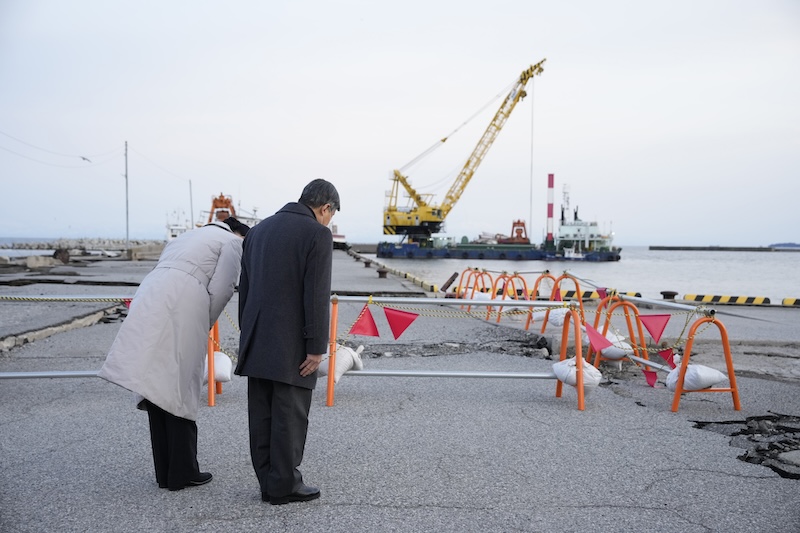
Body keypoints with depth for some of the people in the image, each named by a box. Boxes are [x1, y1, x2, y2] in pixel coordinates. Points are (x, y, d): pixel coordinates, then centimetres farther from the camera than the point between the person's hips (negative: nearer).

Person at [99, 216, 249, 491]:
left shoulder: (189, 236, 33)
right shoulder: (233, 242, 10)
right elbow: (220, 291, -2)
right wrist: (203, 329, 11)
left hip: (147, 307, 7)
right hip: (179, 314, -7)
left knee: (158, 388, 10)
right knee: (179, 390, 0)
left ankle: (165, 473, 17)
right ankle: (183, 472, 9)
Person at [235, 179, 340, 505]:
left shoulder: (259, 230, 14)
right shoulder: (317, 234, -9)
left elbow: (244, 289, 16)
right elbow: (317, 295, -16)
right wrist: (317, 347, -13)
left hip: (258, 342, 7)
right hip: (291, 345, -7)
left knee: (262, 415, 10)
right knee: (290, 416, 3)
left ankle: (268, 482, 19)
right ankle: (284, 485, 11)